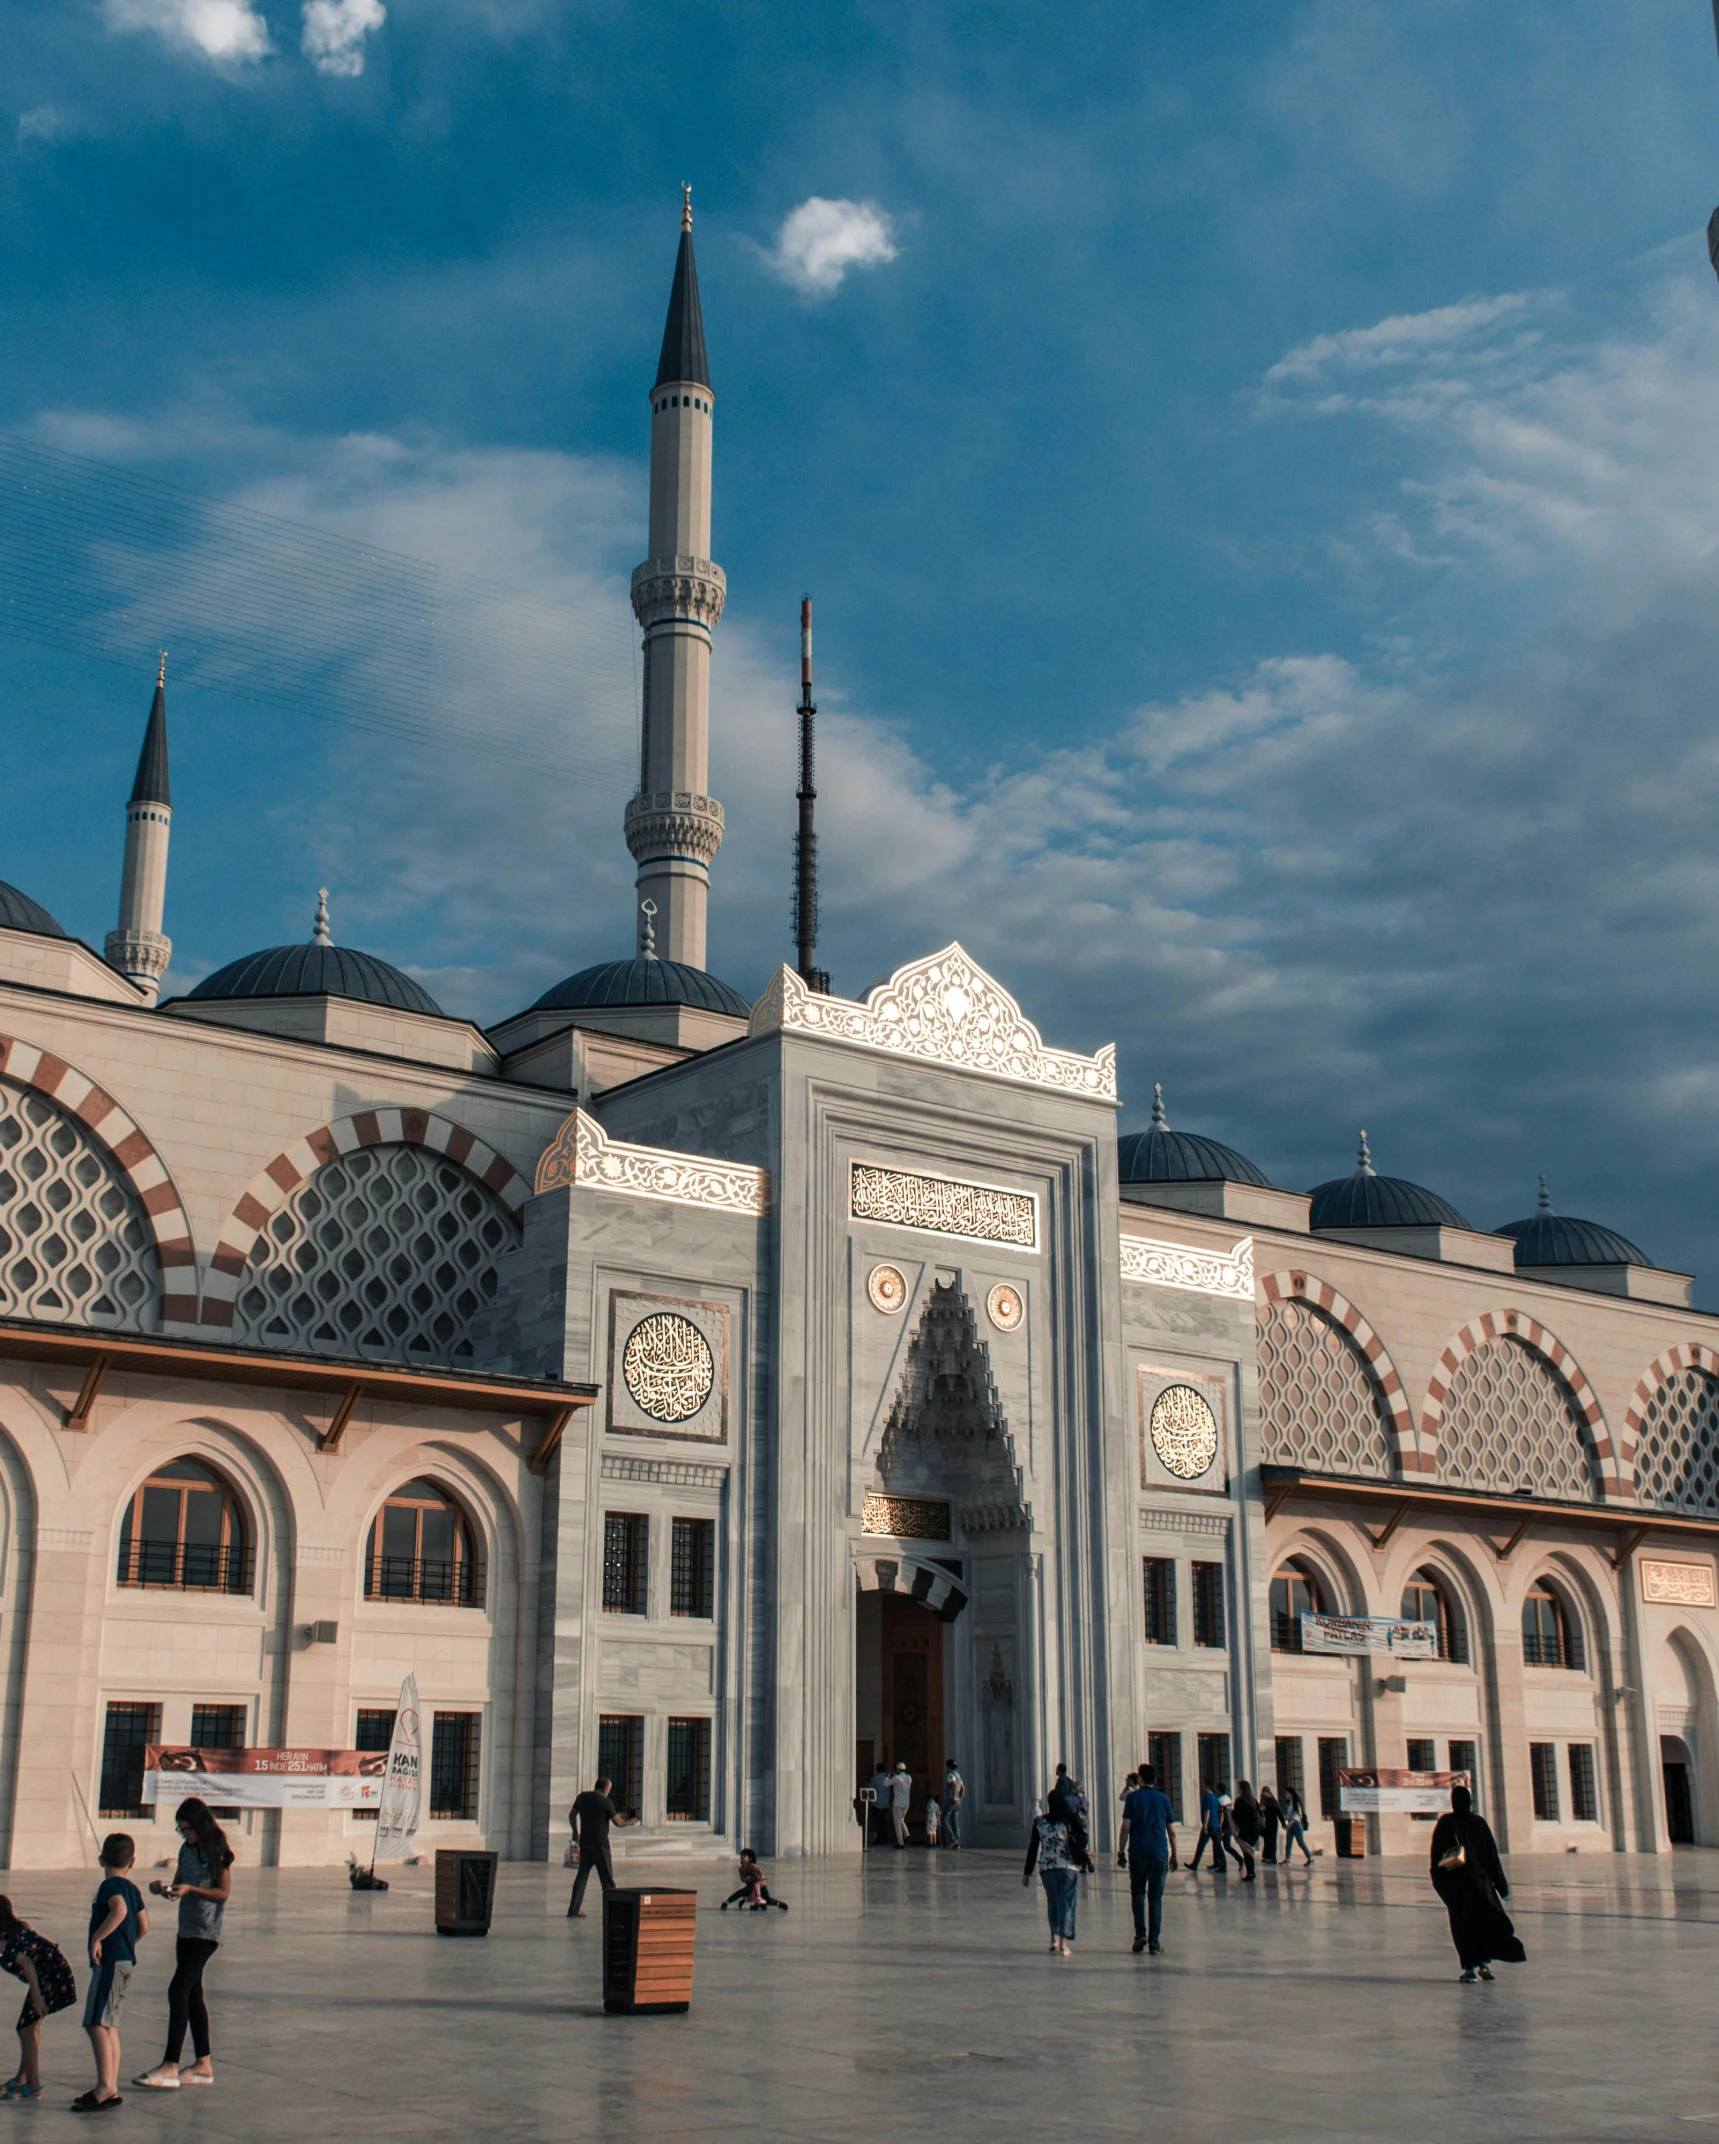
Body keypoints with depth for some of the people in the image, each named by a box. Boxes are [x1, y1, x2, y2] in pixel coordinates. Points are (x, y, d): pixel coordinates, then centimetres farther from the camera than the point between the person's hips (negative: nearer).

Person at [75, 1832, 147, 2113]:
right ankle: (110, 2087, 16)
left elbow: (119, 1909, -29)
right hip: (125, 1959, 9)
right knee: (109, 2026, 14)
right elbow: (143, 1926, 16)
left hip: (110, 1961, -9)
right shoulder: (132, 1888, 14)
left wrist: (98, 1938, -24)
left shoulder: (110, 1885, -10)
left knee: (96, 2023, -13)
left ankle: (105, 2087, -21)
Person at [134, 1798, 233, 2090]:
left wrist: (191, 1889, -22)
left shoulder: (217, 1851, -10)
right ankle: (203, 2064, 17)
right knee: (192, 1994, 11)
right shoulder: (186, 1850, 12)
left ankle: (170, 2067, -15)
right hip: (186, 1929, 9)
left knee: (178, 1990, -15)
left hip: (206, 1932, -9)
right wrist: (164, 1889, -3)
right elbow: (179, 1885, 18)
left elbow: (224, 1893, -11)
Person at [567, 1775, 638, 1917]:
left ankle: (574, 1909, 3)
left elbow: (571, 1815, 18)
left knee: (582, 1875, 8)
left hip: (584, 1842, 5)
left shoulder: (581, 1797, 5)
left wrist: (575, 1832, 32)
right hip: (600, 1844, -5)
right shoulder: (606, 1802, -11)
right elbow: (619, 1823, -5)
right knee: (607, 1877, 5)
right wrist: (630, 1821, 15)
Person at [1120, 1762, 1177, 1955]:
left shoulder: (1133, 1797, -2)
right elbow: (1172, 1831, 4)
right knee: (1156, 1897, 6)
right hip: (1160, 1852, 1)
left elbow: (1126, 1826, -7)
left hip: (1138, 1852, -1)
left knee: (1137, 1894, 14)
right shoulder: (1163, 1798, 4)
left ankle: (1140, 1934, 0)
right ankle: (1154, 1941, 2)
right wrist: (1174, 1854, 14)